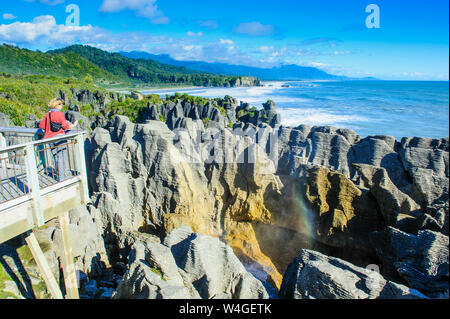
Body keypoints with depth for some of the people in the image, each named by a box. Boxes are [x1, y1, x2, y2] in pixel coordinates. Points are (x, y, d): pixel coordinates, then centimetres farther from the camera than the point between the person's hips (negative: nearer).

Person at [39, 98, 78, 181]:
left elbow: (41, 125, 11)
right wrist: (74, 125, 2)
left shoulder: (48, 114, 8)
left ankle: (57, 175, 19)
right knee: (61, 157, -2)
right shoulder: (60, 114, -10)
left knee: (55, 156, 13)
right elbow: (65, 126, -13)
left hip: (50, 138, 6)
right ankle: (62, 176, 0)